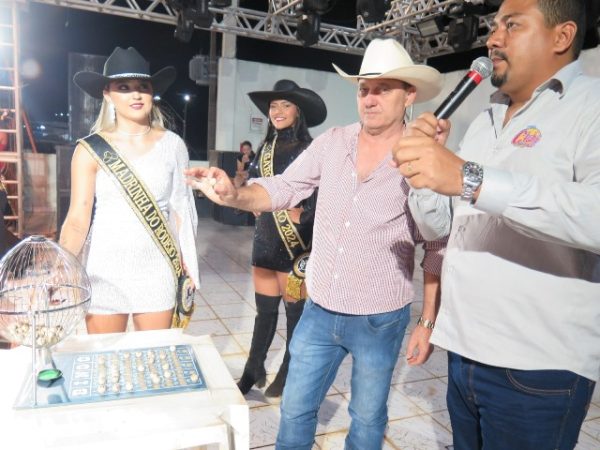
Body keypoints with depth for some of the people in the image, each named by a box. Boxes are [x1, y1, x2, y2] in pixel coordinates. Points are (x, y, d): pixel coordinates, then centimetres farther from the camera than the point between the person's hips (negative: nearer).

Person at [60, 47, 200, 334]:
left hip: (156, 269, 1)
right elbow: (78, 219, -8)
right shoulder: (90, 149, -5)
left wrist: (186, 264, 5)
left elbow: (180, 209, 4)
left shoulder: (172, 145, -2)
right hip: (106, 270, 0)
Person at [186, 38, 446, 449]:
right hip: (319, 312, 3)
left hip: (380, 321, -3)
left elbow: (438, 251, -7)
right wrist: (233, 195, -22)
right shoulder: (331, 143, -2)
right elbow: (283, 188, -3)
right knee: (296, 409, 19)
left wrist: (429, 323, -6)